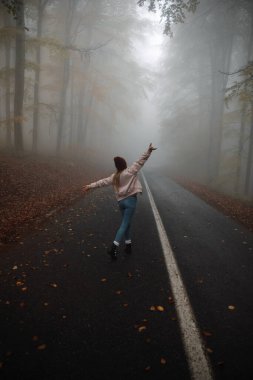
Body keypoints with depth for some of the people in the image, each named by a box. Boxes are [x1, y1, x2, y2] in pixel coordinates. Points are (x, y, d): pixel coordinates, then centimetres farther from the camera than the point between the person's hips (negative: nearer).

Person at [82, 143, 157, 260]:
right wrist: (149, 150, -6)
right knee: (124, 224, -7)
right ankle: (114, 247, -16)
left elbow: (103, 182, 12)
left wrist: (90, 185, 21)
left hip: (121, 201, 5)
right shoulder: (130, 171, -6)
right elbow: (141, 161, -8)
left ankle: (128, 245, 24)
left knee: (126, 223, 19)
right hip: (131, 200, -5)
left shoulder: (114, 176, 7)